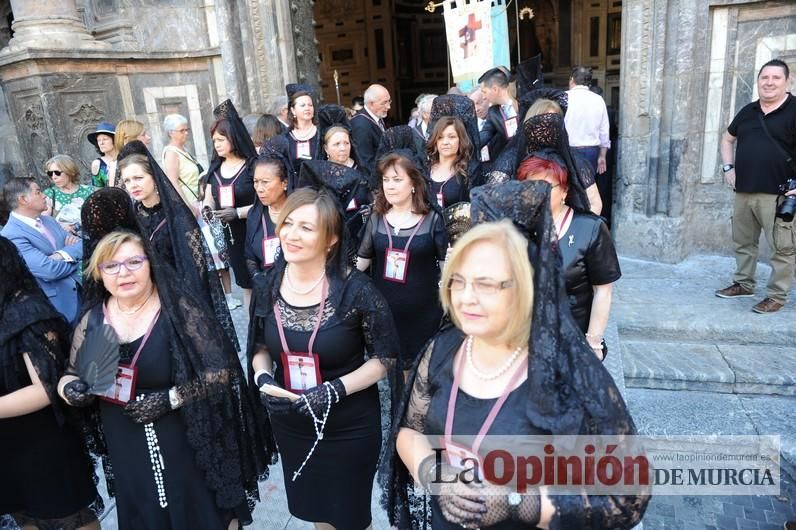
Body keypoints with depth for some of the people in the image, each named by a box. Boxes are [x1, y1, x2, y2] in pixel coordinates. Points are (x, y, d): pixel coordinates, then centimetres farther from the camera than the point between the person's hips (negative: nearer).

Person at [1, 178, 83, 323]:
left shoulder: (48, 220, 10)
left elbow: (81, 245, 5)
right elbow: (49, 270, -25)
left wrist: (64, 254, -16)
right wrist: (74, 257, -6)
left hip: (79, 296, 7)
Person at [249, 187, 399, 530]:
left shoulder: (355, 290, -21)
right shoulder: (268, 287, -8)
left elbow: (386, 357, -13)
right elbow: (259, 347, 7)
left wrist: (335, 389, -24)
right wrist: (263, 378, -13)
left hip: (348, 428, -4)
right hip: (290, 425, 4)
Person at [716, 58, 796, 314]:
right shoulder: (748, 111, 13)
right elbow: (727, 138, 28)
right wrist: (728, 167, 14)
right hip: (744, 192, 6)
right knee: (743, 242, 15)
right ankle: (743, 284, 29)